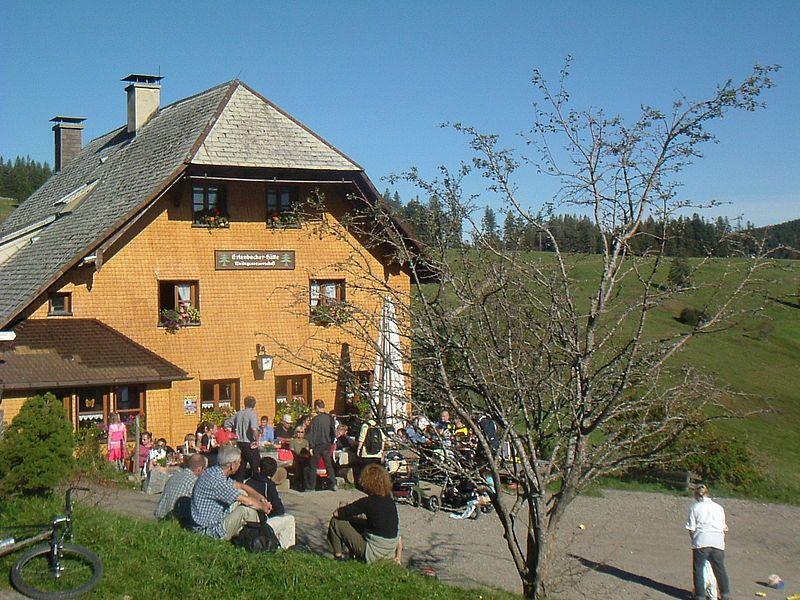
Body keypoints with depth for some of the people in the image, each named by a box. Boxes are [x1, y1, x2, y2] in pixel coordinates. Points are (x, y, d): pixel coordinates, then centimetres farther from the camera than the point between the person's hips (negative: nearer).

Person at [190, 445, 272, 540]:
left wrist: (260, 497, 7)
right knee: (247, 509, -19)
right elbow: (248, 501, -24)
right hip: (211, 530, -10)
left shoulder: (214, 471, 2)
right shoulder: (216, 480, -28)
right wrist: (263, 507, -5)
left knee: (242, 492, 12)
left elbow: (240, 486, 18)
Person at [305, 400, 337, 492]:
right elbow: (333, 432, 8)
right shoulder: (330, 418, 0)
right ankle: (334, 484, 10)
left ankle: (311, 487, 9)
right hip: (327, 445, 5)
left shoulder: (316, 419, -16)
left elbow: (312, 434, -15)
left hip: (317, 446, -5)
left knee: (313, 467, 6)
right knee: (329, 465, 13)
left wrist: (311, 447, -11)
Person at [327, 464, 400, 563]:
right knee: (351, 520, 23)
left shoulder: (367, 502, -19)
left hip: (375, 552, -7)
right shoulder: (390, 501, 1)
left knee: (335, 521, 1)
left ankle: (338, 554, 15)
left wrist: (346, 509, 13)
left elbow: (337, 513, -14)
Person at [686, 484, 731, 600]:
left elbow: (691, 529, 0)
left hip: (701, 542, -3)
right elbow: (724, 527, 14)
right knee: (720, 569, 13)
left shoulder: (695, 507, 4)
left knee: (698, 569, 5)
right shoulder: (719, 507, 14)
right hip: (718, 541, 3)